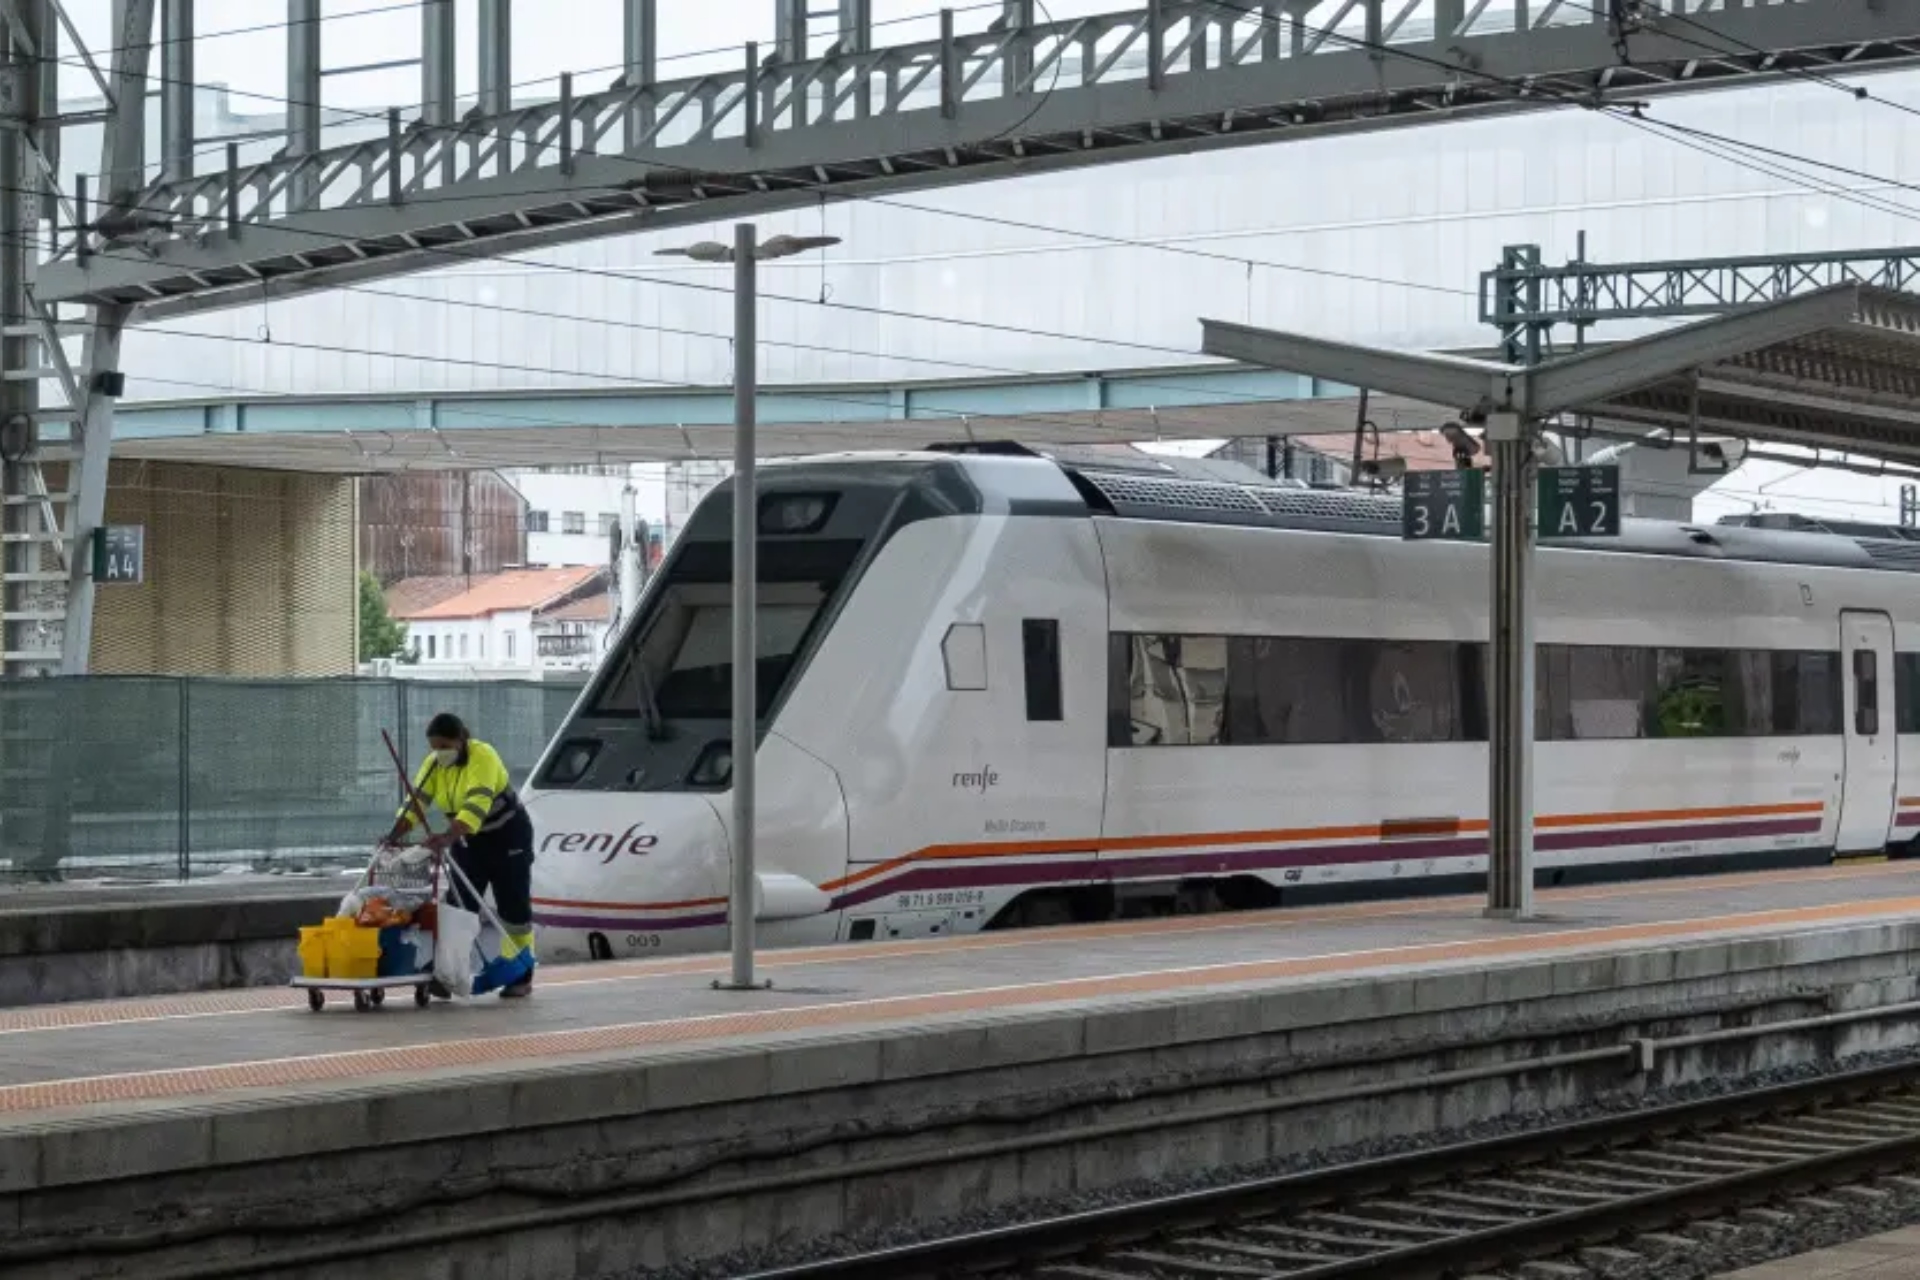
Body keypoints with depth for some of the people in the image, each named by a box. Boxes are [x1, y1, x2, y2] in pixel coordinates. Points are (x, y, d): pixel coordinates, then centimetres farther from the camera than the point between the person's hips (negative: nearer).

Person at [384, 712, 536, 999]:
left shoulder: (482, 757, -26)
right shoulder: (434, 763, -5)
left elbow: (477, 804, -37)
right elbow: (416, 800, -11)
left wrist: (448, 837, -50)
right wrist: (396, 834, -27)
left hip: (507, 837, -6)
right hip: (468, 841, 6)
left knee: (513, 907, -2)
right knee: (459, 905, -3)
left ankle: (522, 977, 7)